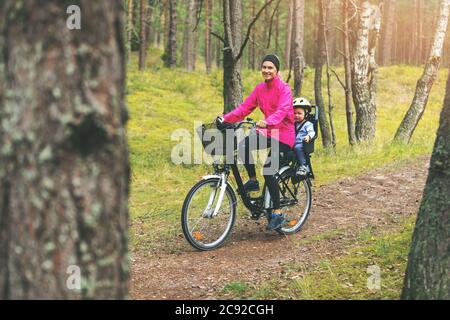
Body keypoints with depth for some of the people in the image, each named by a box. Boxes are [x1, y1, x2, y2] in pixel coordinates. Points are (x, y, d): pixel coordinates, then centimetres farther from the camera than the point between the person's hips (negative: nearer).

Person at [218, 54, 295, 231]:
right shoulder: (260, 89, 7)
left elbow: (282, 110, -29)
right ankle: (253, 180, 0)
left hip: (283, 134, -6)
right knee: (244, 145, -21)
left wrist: (267, 122, -47)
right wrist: (225, 118, -13)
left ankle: (277, 213, -8)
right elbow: (245, 107, 1)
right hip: (268, 132, 6)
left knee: (268, 170, -18)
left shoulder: (284, 88, -13)